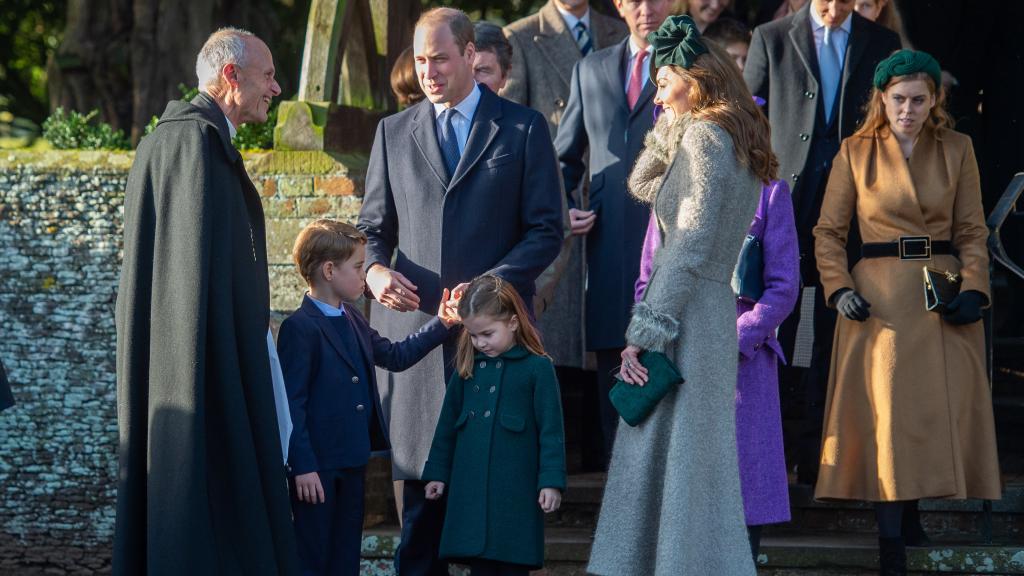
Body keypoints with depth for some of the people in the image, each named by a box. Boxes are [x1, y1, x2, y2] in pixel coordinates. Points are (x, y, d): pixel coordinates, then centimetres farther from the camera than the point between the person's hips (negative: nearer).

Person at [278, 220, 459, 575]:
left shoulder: (352, 321, 13)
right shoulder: (300, 328, -15)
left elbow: (394, 356, 26)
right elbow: (291, 403, -17)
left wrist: (440, 325, 18)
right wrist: (303, 467, -20)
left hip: (352, 464, 9)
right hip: (318, 466, -9)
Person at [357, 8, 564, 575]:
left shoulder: (522, 128, 5)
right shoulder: (394, 132, 14)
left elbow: (546, 229, 1)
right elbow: (374, 227, 16)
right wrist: (374, 270, -7)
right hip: (411, 326, 2)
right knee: (418, 483, 1)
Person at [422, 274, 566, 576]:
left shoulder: (537, 367, -5)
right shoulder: (467, 368, 9)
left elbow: (550, 429, -6)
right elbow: (448, 424, 16)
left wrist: (551, 482, -10)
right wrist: (437, 472, 16)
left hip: (515, 489, -4)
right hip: (470, 488, 4)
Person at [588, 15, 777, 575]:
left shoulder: (706, 135, -12)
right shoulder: (732, 136, 17)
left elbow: (690, 245, -19)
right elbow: (642, 184, 24)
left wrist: (645, 333, -19)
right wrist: (669, 128, 10)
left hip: (687, 318, -10)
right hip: (710, 313, 10)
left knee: (672, 459, -7)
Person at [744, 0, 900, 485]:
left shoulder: (882, 44, 9)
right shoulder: (771, 39, 5)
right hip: (785, 201, -1)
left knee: (833, 333, 2)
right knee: (775, 325, -3)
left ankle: (815, 453, 7)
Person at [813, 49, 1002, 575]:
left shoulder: (957, 150, 7)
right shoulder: (856, 153, 4)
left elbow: (973, 231, 7)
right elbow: (828, 232, 6)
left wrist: (973, 289, -7)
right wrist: (839, 289, -8)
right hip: (879, 298, -2)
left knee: (945, 418, -1)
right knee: (888, 424, -4)